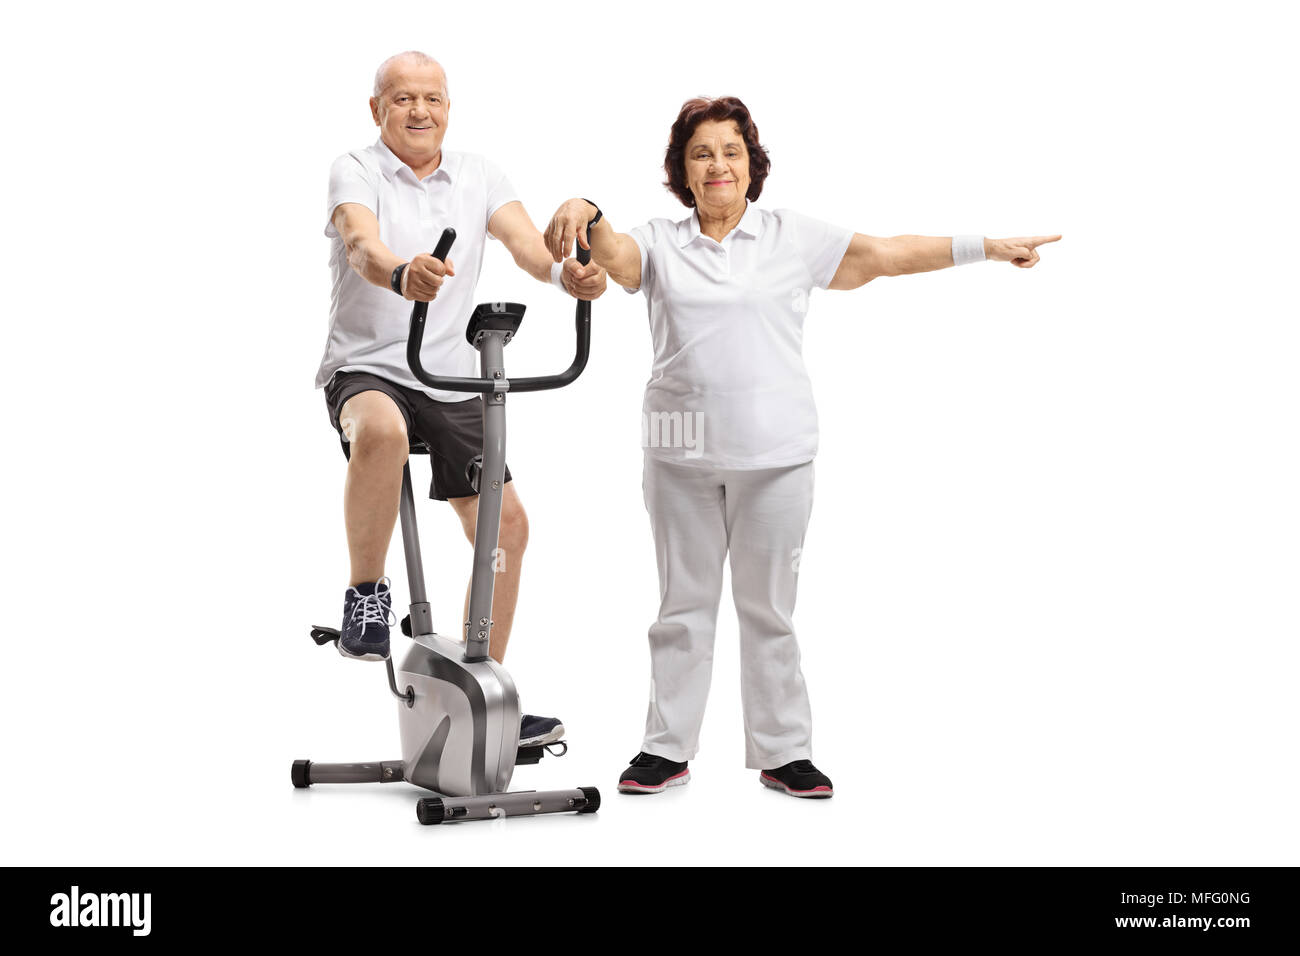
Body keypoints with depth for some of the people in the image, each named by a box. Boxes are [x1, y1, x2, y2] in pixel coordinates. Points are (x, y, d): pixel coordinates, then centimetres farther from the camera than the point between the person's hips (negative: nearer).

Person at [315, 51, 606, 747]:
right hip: (365, 367, -5)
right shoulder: (356, 172, -5)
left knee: (506, 525, 1)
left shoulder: (478, 175, 8)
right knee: (382, 432, -40)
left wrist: (565, 272, -34)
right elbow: (362, 244, -26)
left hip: (452, 378, 5)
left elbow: (521, 237, -10)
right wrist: (402, 275, -50)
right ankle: (366, 596, -17)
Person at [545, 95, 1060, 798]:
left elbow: (890, 254, 7)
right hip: (681, 455, 1)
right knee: (683, 602, 8)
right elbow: (611, 253, -11)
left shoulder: (793, 238, 6)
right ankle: (667, 748, 18)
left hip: (774, 451, -1)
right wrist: (584, 213, -34)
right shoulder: (659, 244, 8)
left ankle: (782, 752, 15)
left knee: (768, 606, 6)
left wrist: (989, 247, 5)